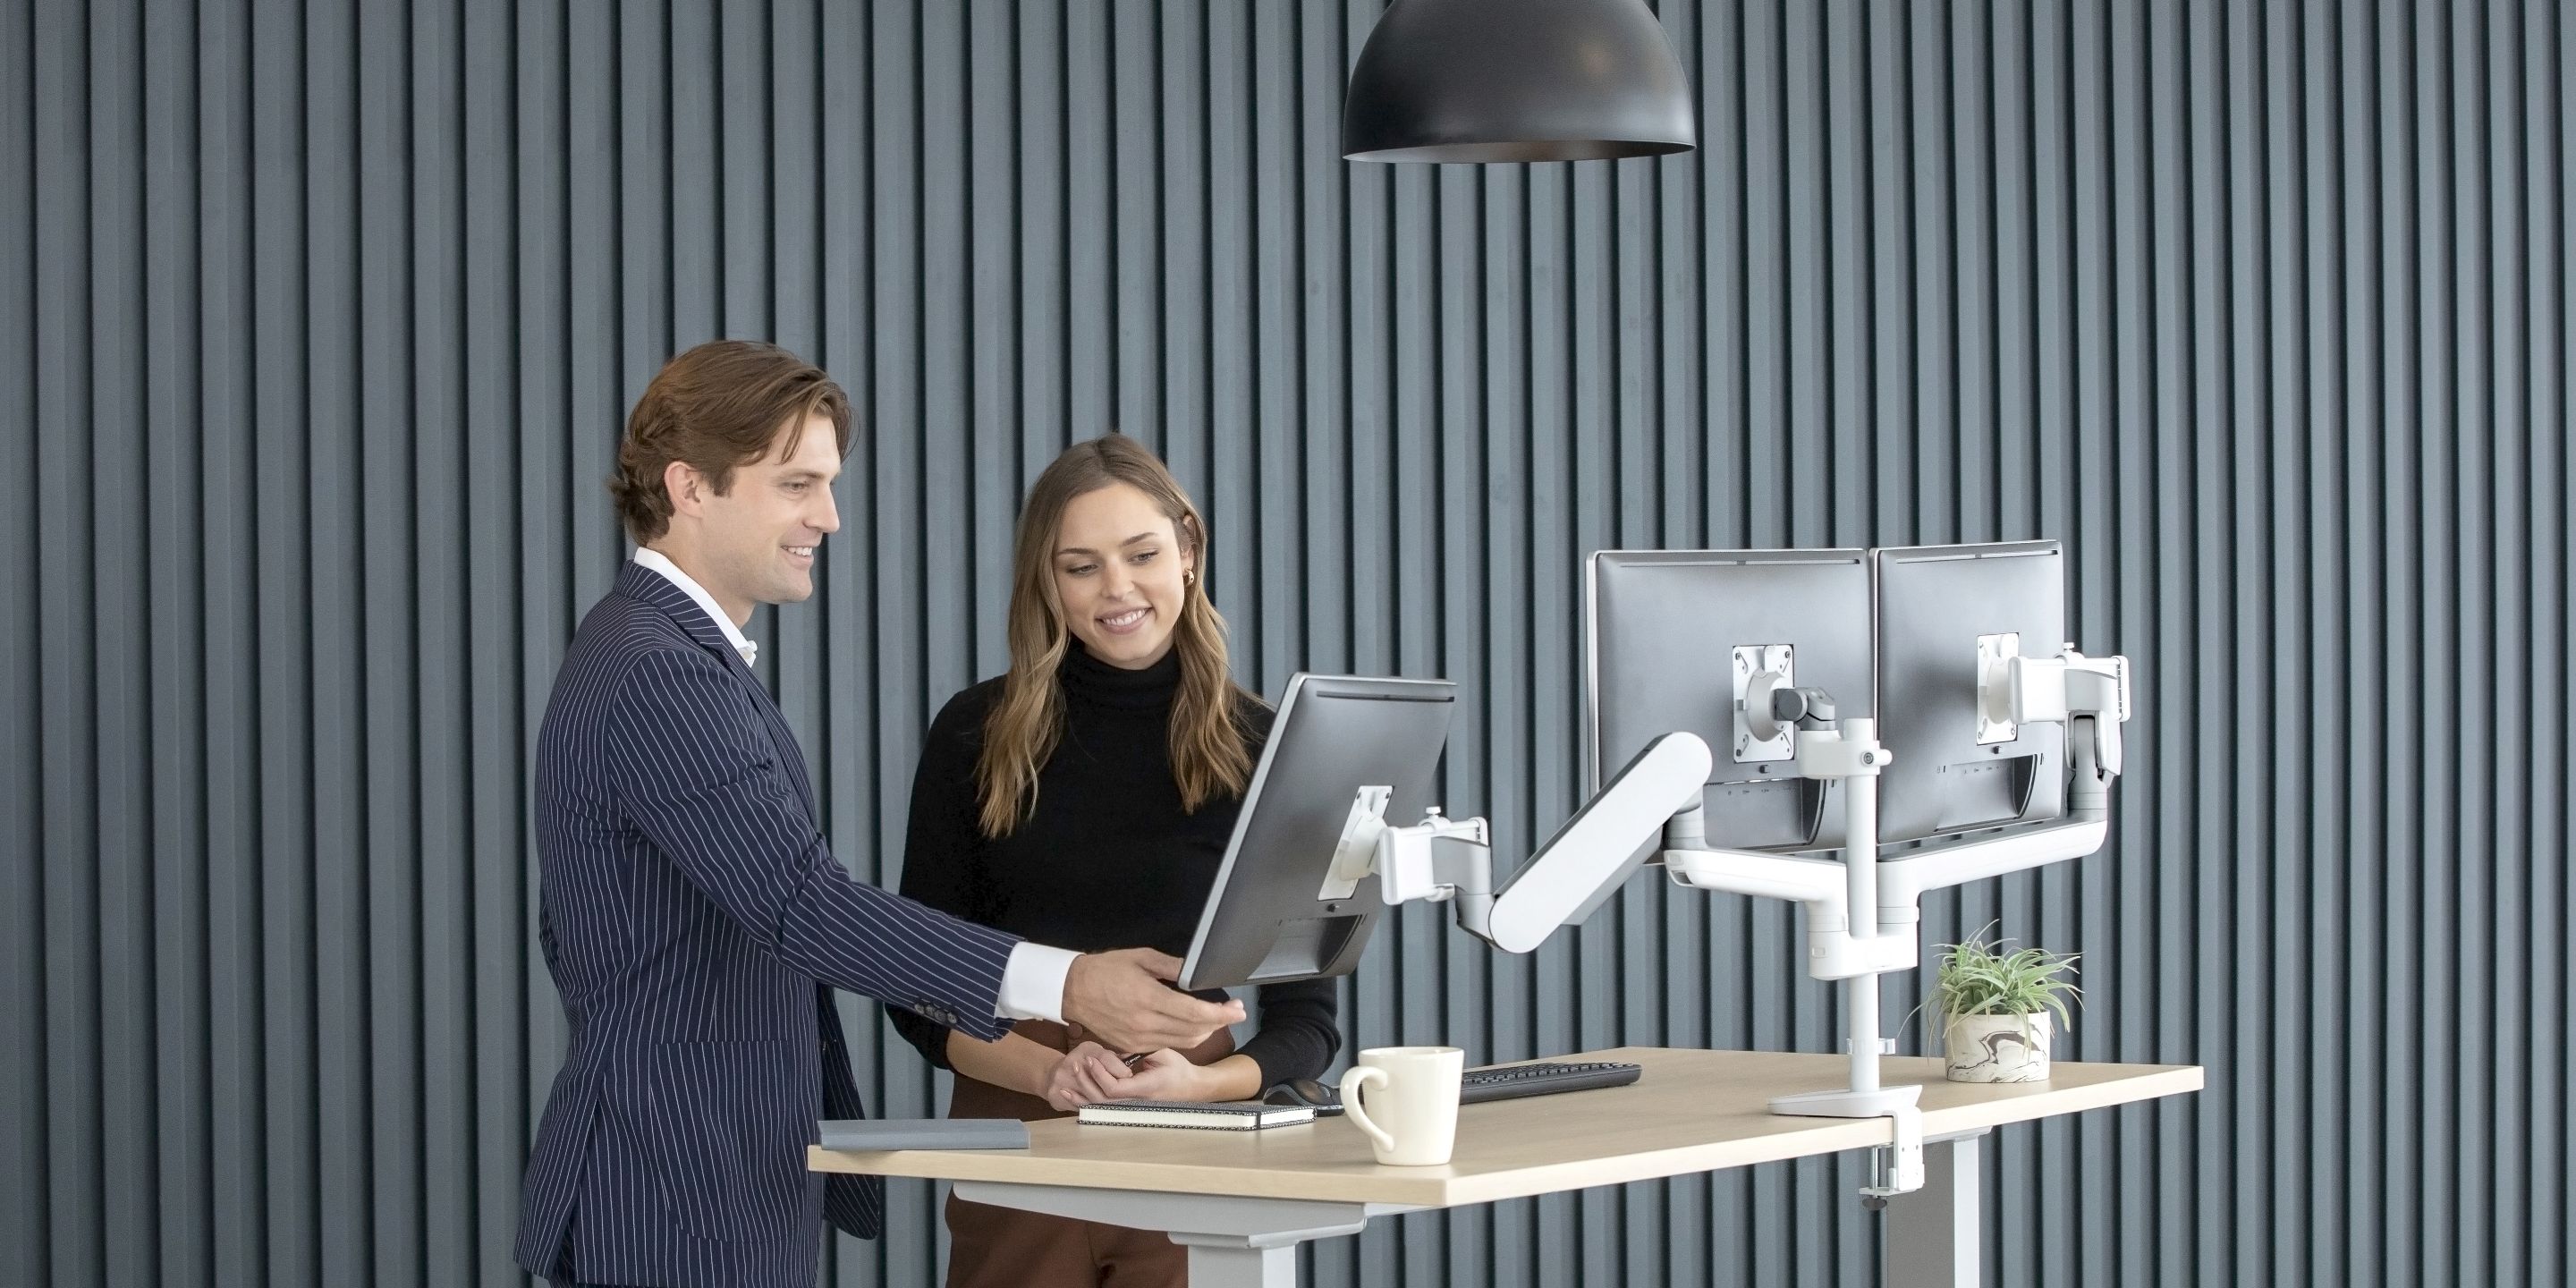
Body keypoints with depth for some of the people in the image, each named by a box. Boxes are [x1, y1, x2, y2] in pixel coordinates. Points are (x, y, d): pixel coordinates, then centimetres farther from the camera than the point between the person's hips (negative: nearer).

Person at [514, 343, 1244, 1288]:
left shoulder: (655, 651, 16)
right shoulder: (660, 676, -19)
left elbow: (570, 934, 24)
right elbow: (801, 900, -30)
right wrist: (1062, 986, -38)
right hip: (679, 1211, -11)